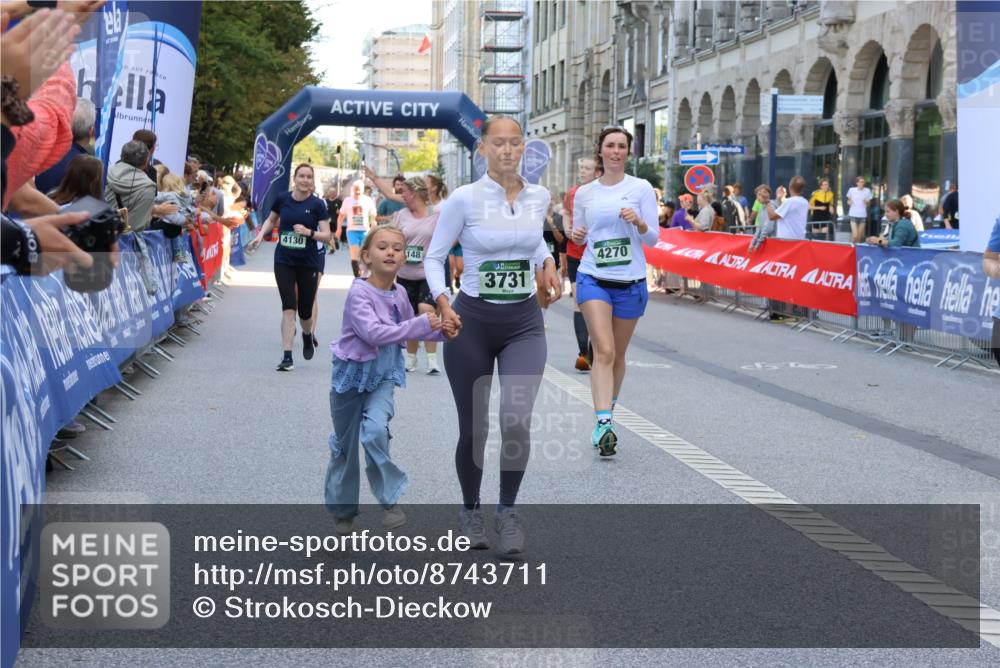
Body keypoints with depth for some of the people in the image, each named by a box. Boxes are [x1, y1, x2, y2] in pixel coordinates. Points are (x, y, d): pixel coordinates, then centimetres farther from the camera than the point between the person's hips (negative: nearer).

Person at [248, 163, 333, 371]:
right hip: (283, 261, 1)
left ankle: (307, 336, 42)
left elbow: (327, 235, -8)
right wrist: (261, 235, 0)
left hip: (308, 263, -1)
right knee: (288, 307, -9)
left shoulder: (317, 204, -7)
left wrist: (309, 232, -25)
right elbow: (271, 220, 16)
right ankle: (287, 356, -6)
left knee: (305, 311, 8)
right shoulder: (282, 199, -1)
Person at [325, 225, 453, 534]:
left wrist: (438, 331, 0)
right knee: (344, 444, 10)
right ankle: (343, 511, 27)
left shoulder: (399, 294, -1)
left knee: (375, 431, -23)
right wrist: (421, 325, -33)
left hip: (383, 376, 3)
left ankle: (391, 499, -11)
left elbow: (410, 329, 18)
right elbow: (373, 332, -33)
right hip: (352, 373, -3)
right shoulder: (359, 293, -21)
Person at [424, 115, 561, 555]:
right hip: (472, 322, -2)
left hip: (524, 323, 2)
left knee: (517, 421, -15)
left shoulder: (539, 197, 2)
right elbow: (434, 257, -4)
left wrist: (547, 264, 6)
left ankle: (508, 510, 6)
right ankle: (470, 510, 31)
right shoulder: (464, 199, -10)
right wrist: (443, 302, -19)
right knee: (473, 429, 6)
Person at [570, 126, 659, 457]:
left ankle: (605, 418, 29)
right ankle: (604, 423, -23)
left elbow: (653, 238, -1)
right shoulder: (584, 193, 7)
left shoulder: (641, 188, 1)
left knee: (617, 355, 11)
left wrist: (638, 221, -21)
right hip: (593, 278, 0)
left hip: (630, 281, 0)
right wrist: (576, 235, -6)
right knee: (604, 351, -17)